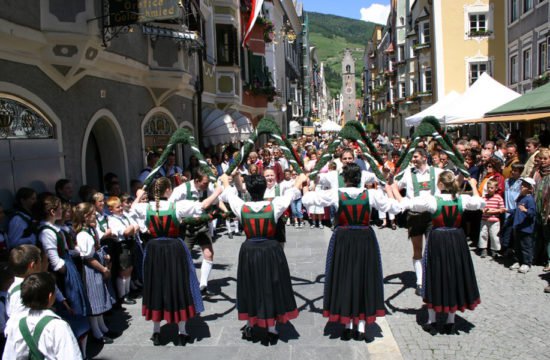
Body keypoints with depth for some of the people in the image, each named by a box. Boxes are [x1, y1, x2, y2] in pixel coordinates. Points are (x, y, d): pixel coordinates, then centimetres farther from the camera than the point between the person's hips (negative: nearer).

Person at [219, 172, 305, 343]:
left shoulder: (241, 207, -12)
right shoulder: (274, 206, -15)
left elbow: (228, 194, 9)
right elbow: (291, 193, 2)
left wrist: (225, 180, 30)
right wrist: (300, 179, 22)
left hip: (249, 251, 2)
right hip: (271, 250, -1)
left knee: (250, 286, 17)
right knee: (271, 287, 12)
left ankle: (249, 327, 32)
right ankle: (271, 330, 21)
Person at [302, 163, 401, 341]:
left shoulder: (335, 194, -10)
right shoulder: (371, 195, -8)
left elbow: (307, 200, -7)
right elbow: (396, 208, 1)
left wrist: (306, 188, 14)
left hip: (343, 241, 0)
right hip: (365, 241, 1)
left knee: (343, 279, 12)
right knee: (365, 279, 12)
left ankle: (348, 326, 18)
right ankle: (361, 327, 16)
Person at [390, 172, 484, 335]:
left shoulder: (432, 200, -16)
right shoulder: (462, 199, -5)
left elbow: (404, 203, -17)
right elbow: (481, 202, 15)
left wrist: (394, 190, -1)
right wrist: (474, 185, 29)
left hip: (437, 240, -3)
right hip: (457, 240, 3)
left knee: (435, 278, 9)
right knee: (455, 277, 14)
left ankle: (431, 322, 17)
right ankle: (450, 322, 23)